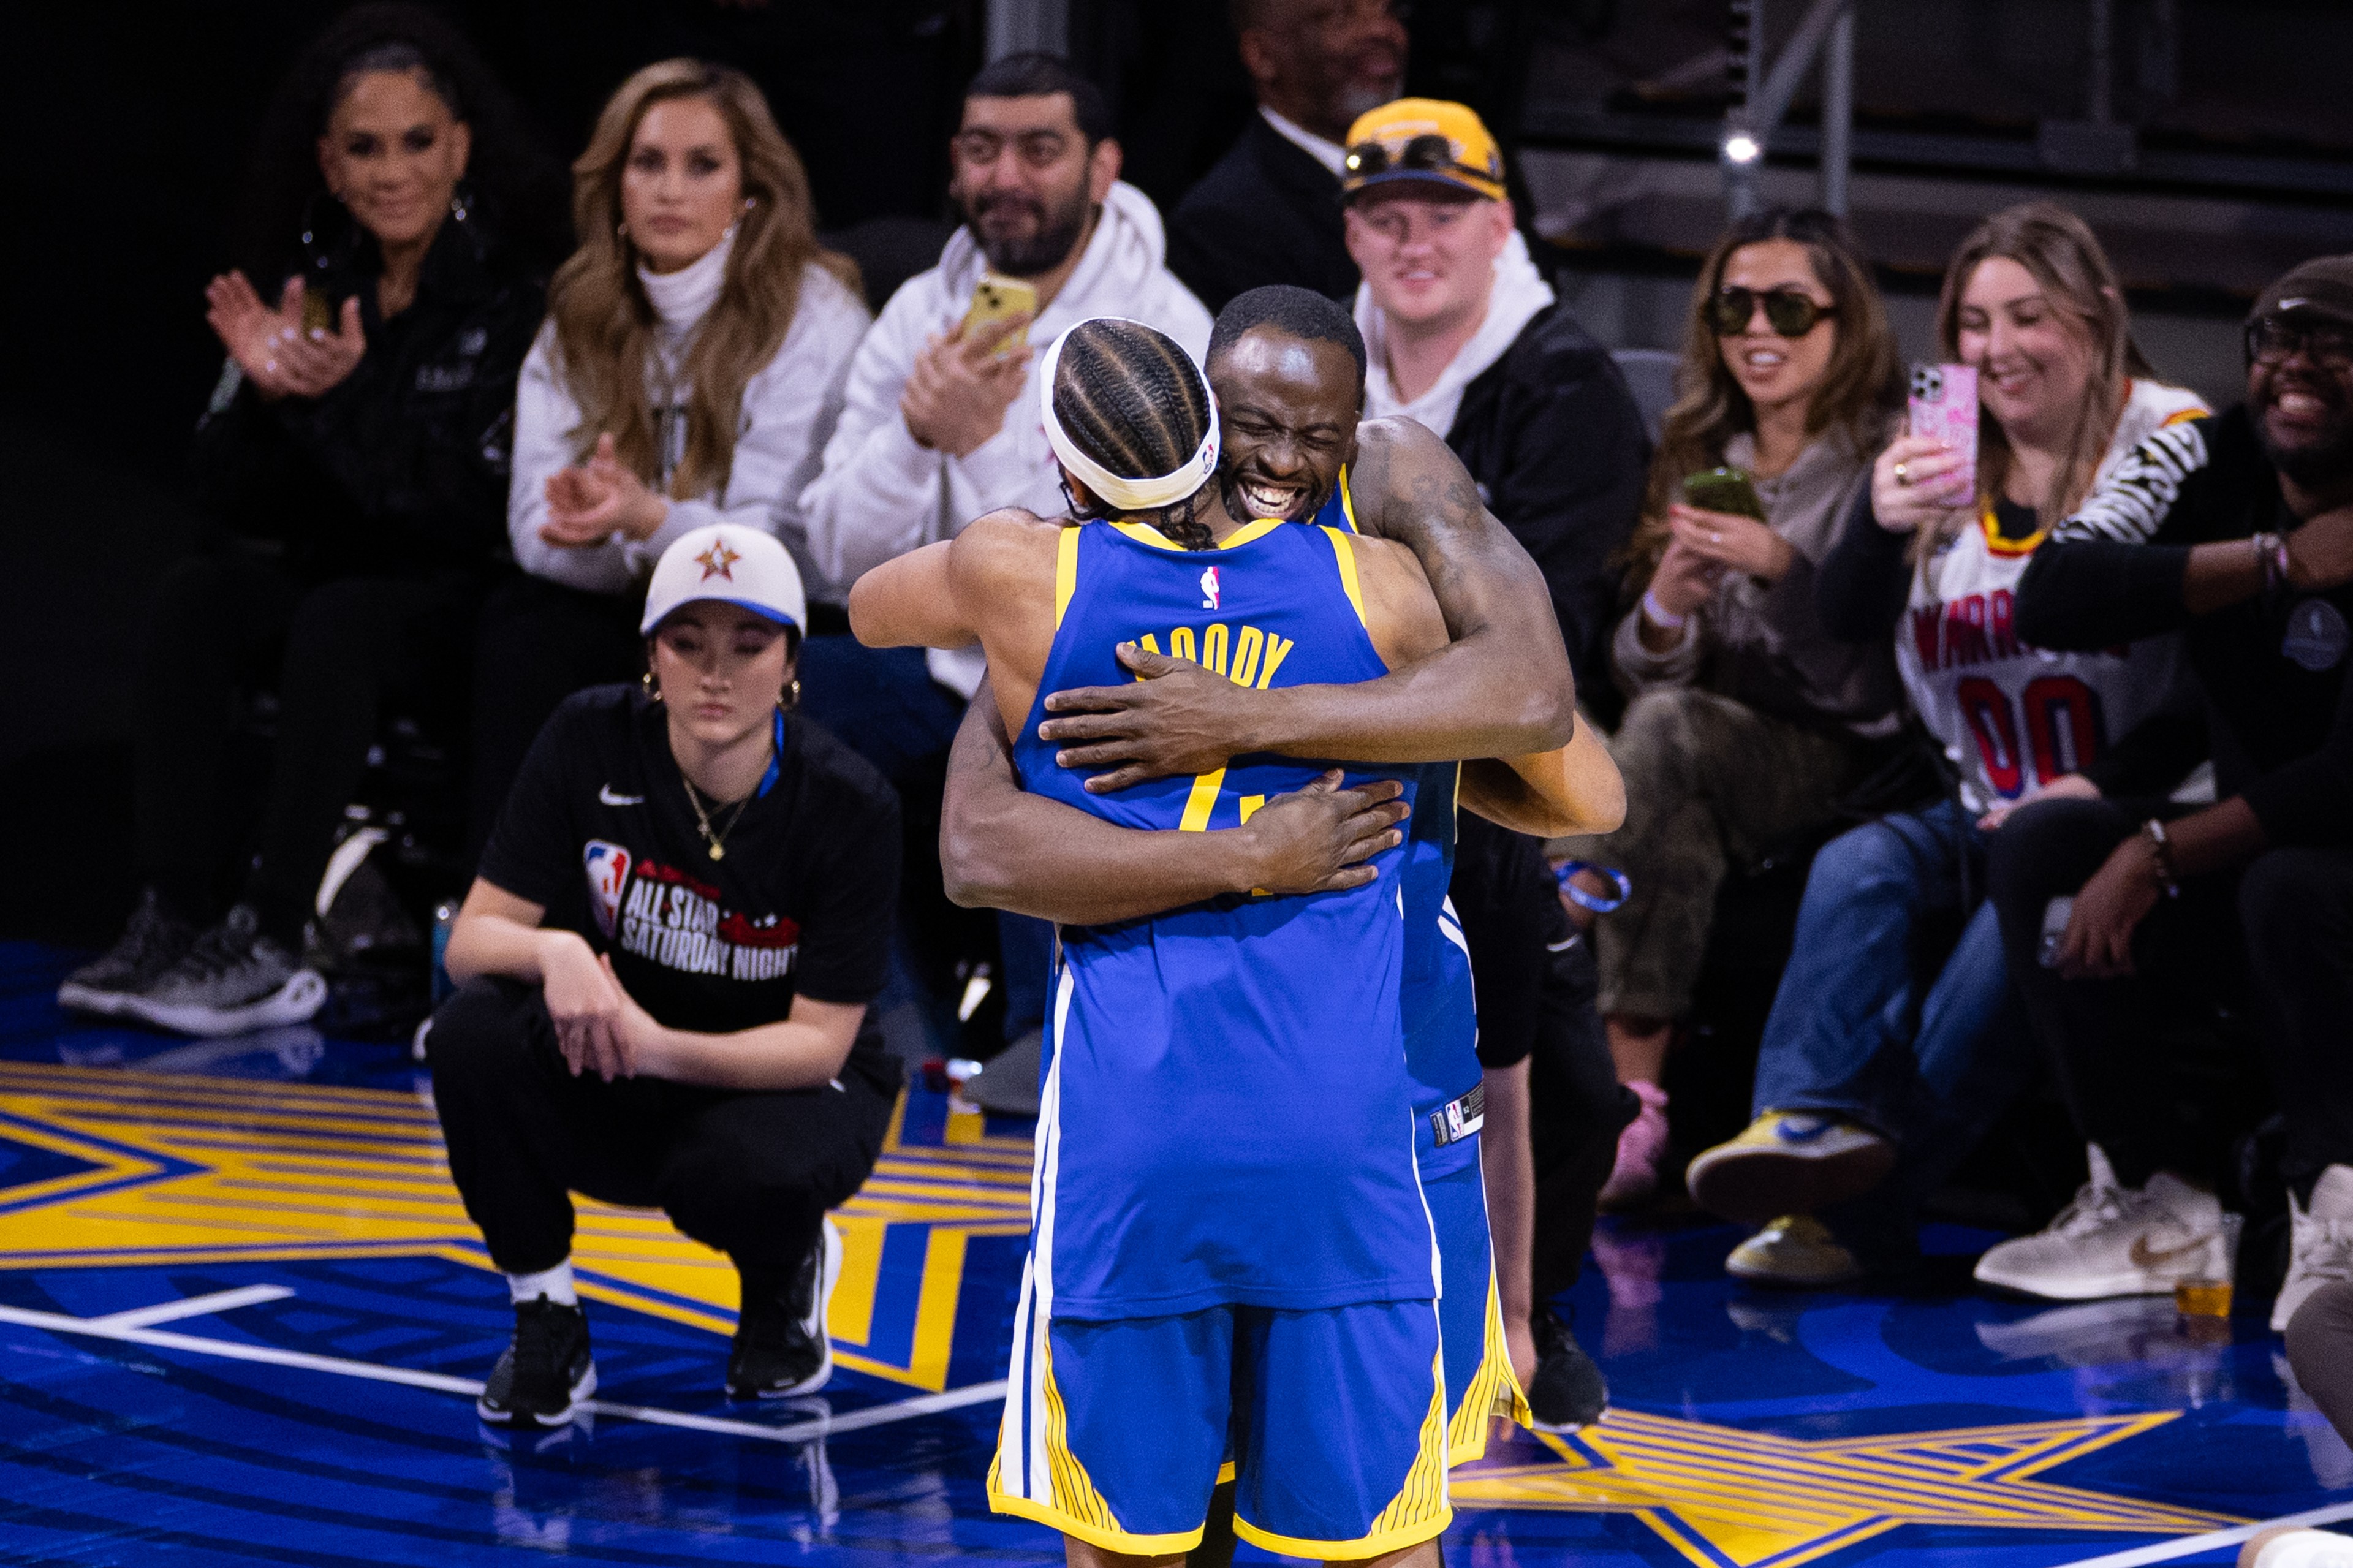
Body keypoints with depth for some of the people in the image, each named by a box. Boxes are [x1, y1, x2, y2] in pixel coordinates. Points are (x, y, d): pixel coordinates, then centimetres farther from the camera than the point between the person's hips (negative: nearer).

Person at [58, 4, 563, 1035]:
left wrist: (348, 398, -29)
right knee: (194, 599, -23)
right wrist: (263, 390, -20)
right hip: (315, 564, 5)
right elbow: (222, 490, 1)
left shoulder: (512, 295, -12)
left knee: (337, 624, -34)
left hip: (454, 594, -5)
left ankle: (267, 941, -34)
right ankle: (172, 919, -29)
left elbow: (476, 511, -18)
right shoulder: (307, 283, 2)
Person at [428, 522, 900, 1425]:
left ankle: (792, 1268, 3)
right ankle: (545, 1320, -8)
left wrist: (663, 1047, -36)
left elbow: (819, 1042, -19)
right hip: (613, 1086, 2)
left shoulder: (848, 806, -20)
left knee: (743, 1172, -37)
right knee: (473, 1029, -28)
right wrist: (556, 952, -36)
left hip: (783, 1085, -2)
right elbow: (473, 936, -12)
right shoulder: (591, 742, -14)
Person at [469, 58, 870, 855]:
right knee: (518, 626, -25)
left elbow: (788, 546, -15)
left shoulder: (814, 316, -8)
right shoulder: (578, 321, 7)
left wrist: (649, 521, -33)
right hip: (624, 610, 4)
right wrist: (586, 528, -27)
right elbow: (534, 532, -2)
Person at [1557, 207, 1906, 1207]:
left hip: (1843, 773, -5)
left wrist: (1780, 570, -22)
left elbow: (1870, 684, -9)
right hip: (1703, 783, 5)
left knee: (1669, 732, -31)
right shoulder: (1702, 461, 15)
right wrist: (1667, 607, -11)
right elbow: (1642, 673, 11)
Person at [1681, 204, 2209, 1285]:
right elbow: (1848, 621, -3)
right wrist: (1882, 522, -25)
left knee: (2022, 914, -31)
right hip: (1987, 818, 5)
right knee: (1859, 868, -23)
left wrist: (2107, 785, -20)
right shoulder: (1941, 460, 12)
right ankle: (1819, 1125, -43)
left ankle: (1858, 1212, -36)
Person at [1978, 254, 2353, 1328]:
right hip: (2246, 849, 6)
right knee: (2040, 847, -16)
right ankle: (2159, 1208, -9)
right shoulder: (2207, 464, -3)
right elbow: (2050, 599, -20)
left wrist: (2165, 853, -27)